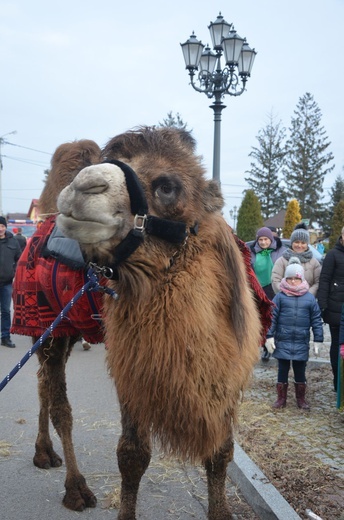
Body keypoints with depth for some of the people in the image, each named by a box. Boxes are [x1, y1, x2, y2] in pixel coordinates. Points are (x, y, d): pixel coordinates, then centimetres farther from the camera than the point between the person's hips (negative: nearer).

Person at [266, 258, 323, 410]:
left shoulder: (310, 298, 0)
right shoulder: (280, 297, -3)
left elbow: (316, 320, 3)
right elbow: (272, 317, -3)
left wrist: (318, 340, 1)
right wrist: (269, 336, -7)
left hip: (301, 343, 1)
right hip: (282, 342, -1)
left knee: (300, 371, 11)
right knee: (282, 370, 9)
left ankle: (301, 399, 26)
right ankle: (281, 398, 22)